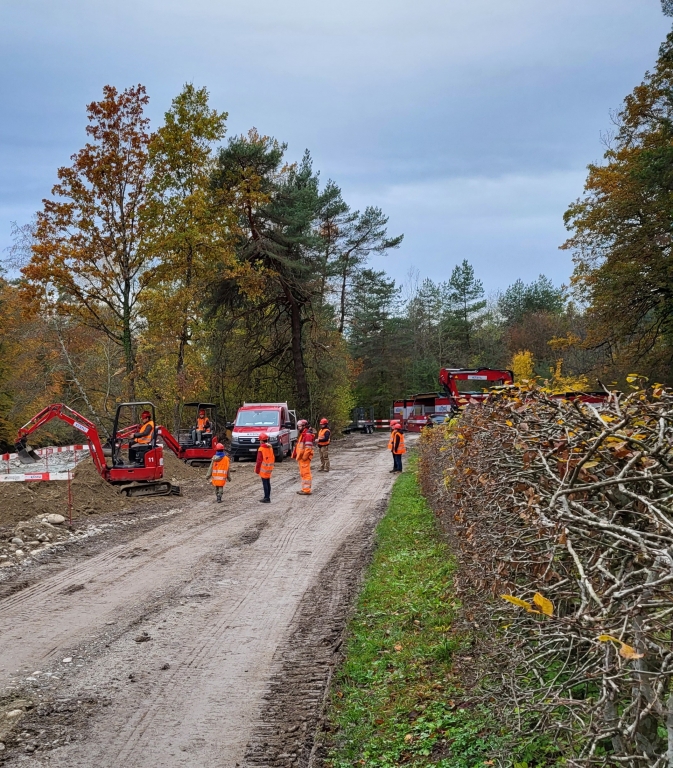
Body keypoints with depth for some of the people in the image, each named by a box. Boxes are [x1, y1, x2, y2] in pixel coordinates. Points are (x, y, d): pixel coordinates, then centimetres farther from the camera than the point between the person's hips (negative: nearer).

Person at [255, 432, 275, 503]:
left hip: (263, 469, -7)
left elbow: (259, 461, -14)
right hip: (269, 469, 7)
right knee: (268, 483, 13)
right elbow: (273, 458, 13)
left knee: (265, 483, -4)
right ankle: (268, 497, 19)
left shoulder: (261, 449, -14)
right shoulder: (270, 448, 7)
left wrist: (257, 470, -6)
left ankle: (267, 498, -4)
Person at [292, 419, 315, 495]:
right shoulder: (302, 434, 19)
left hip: (304, 458, -11)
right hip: (301, 457, 11)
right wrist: (295, 454, 23)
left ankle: (307, 490, -9)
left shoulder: (308, 435, -15)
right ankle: (304, 489, 22)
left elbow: (308, 447, -22)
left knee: (306, 473, -9)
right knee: (303, 473, 15)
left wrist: (304, 456, -24)